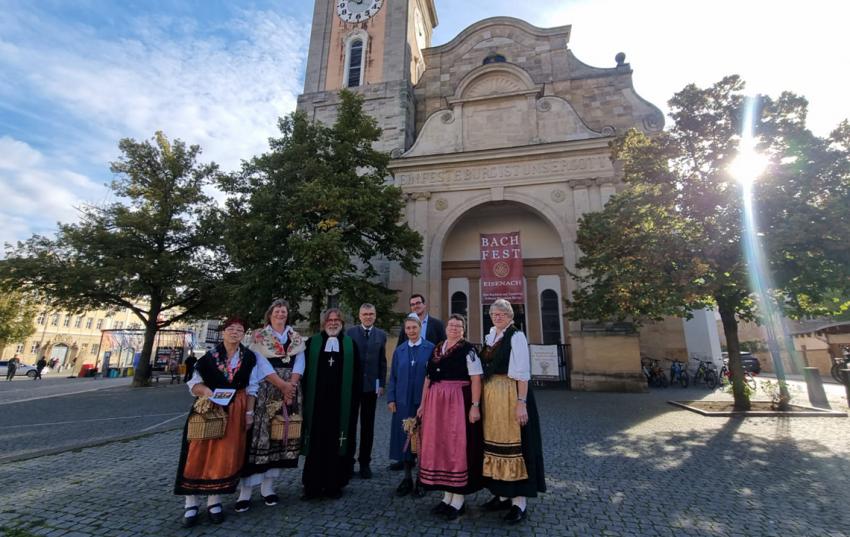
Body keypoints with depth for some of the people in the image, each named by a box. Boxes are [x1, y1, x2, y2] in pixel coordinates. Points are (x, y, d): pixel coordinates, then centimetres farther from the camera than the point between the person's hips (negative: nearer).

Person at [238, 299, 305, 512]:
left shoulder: (296, 338, 11)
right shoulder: (259, 337, 1)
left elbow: (299, 364, 3)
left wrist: (291, 386, -11)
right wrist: (283, 385, -14)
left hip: (289, 393, 4)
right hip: (264, 393, -3)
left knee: (281, 437, 5)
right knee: (258, 435, -5)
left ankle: (267, 487, 17)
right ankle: (245, 491, 5)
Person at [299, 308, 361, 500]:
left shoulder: (350, 345, 8)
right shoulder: (312, 343, 7)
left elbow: (356, 375, 6)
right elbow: (304, 371, 6)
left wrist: (354, 400, 0)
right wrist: (305, 395, -2)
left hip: (342, 402, 0)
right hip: (317, 401, 0)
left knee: (336, 442, 6)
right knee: (316, 442, 5)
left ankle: (334, 485, 20)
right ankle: (313, 486, 20)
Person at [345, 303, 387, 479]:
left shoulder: (381, 335, 3)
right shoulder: (350, 332, -2)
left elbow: (382, 361, 4)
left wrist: (382, 384, 0)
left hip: (371, 385, 1)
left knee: (368, 426, 10)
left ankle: (365, 462, 23)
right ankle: (348, 461, 26)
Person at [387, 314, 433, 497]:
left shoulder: (430, 348, -4)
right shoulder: (399, 351, 6)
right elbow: (393, 377, 9)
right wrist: (391, 399, 1)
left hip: (424, 400, -3)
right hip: (403, 402, 3)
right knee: (404, 438, 10)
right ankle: (407, 478, 26)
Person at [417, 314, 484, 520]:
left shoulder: (468, 349, -5)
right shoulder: (436, 349, 12)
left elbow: (476, 379, -11)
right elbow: (428, 378, 14)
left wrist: (475, 405, -18)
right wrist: (423, 404, 12)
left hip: (458, 402, -6)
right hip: (436, 403, 6)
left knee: (457, 446, 2)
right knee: (439, 446, 10)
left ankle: (459, 499, 16)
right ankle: (447, 495, 25)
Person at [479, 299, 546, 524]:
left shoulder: (516, 336, -10)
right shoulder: (490, 337, 12)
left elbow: (523, 373, -15)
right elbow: (486, 368, 12)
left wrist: (521, 403, -20)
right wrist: (482, 399, 9)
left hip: (510, 395, -7)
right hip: (490, 395, 8)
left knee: (512, 442, -1)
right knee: (494, 440, 14)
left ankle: (519, 501, 12)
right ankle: (502, 494, 28)